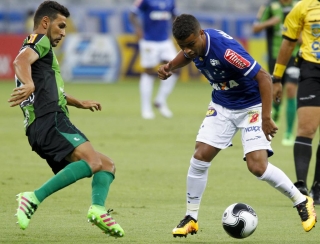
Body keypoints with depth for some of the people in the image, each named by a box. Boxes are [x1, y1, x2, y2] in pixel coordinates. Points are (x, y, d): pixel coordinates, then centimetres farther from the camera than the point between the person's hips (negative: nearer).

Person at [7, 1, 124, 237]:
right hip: (50, 121, -10)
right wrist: (29, 85, -40)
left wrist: (79, 103, 50)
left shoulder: (39, 48, 33)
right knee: (92, 160, -29)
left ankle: (98, 209, -18)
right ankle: (35, 198, -35)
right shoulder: (40, 41, 3)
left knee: (107, 165, 9)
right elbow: (21, 61, -21)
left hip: (39, 129, 10)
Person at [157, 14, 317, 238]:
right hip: (222, 107, 6)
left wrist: (266, 118, -31)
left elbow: (264, 78, -30)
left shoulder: (224, 49, -34)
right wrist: (170, 67, -5)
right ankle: (191, 218, 8)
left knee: (257, 166, -15)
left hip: (251, 107, -6)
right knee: (200, 157, -6)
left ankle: (302, 203, 7)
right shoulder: (192, 44, -12)